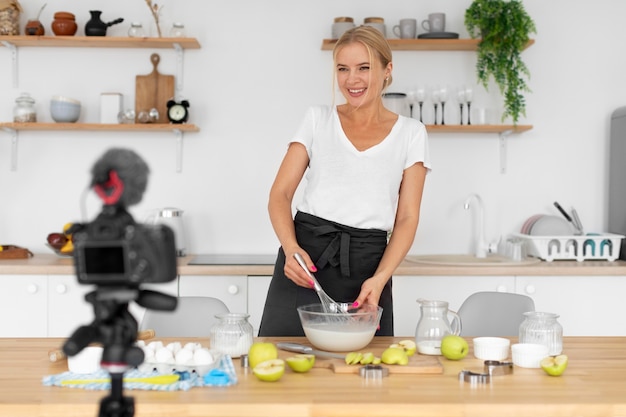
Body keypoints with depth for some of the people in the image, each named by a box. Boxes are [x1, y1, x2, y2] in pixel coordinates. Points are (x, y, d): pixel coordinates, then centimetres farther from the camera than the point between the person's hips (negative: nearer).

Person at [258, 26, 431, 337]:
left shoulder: (410, 133, 7)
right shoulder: (318, 119, 9)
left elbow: (407, 217, 3)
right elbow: (280, 194, 5)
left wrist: (380, 278, -13)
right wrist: (291, 248, -14)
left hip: (366, 267, 0)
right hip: (305, 262, 0)